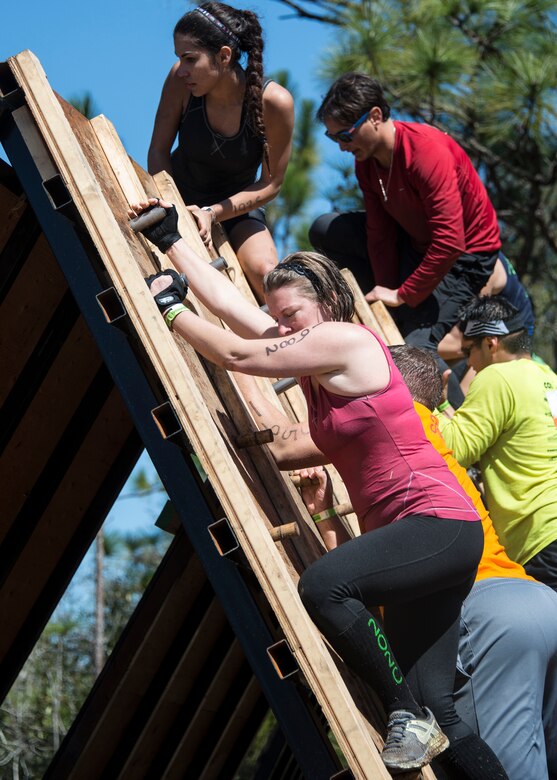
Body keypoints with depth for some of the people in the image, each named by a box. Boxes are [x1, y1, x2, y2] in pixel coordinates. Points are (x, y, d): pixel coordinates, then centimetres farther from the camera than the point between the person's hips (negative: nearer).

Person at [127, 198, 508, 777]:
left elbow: (234, 354, -8)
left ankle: (407, 716, -20)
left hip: (440, 523, -10)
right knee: (434, 703, 1)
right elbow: (229, 305, 19)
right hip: (403, 535, 10)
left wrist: (171, 309, 3)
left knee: (323, 583, -32)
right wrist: (171, 243, 22)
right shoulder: (314, 362, 15)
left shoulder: (346, 341, -10)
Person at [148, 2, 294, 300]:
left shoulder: (274, 102, -27)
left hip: (237, 208, -1)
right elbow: (159, 152, -8)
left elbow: (271, 184, -16)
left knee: (265, 272, -27)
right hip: (180, 198, 1)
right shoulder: (181, 80, -22)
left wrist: (212, 213, -27)